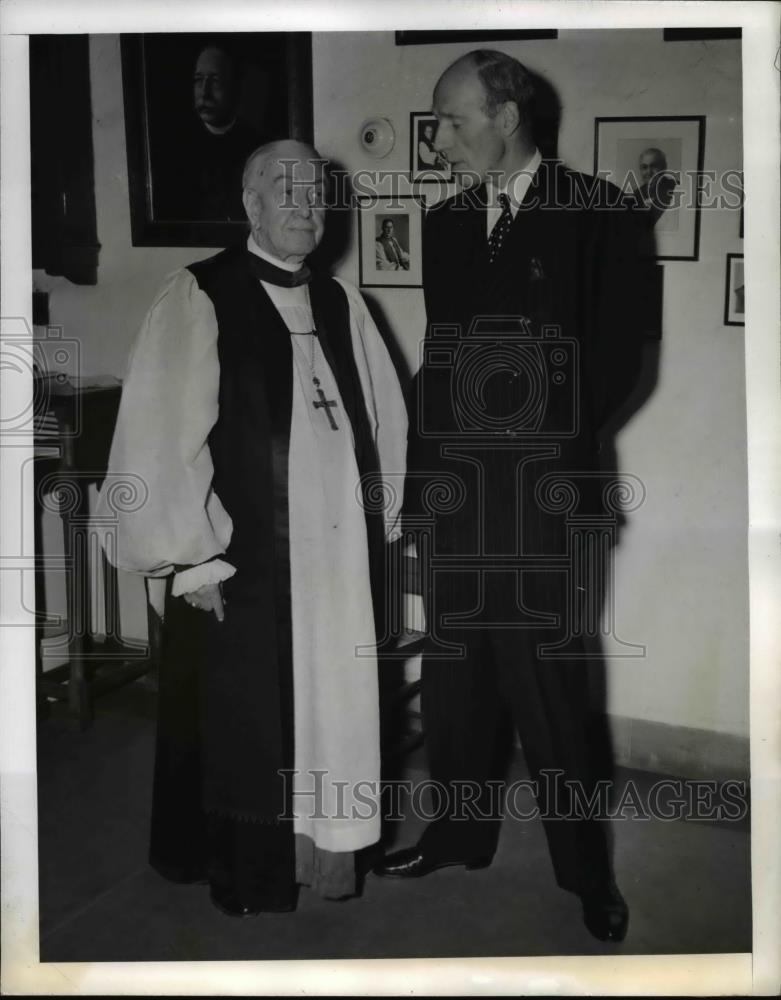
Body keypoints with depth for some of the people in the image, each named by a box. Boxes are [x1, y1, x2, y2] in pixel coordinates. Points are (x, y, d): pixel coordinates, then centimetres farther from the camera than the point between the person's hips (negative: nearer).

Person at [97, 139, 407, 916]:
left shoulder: (338, 302, 10)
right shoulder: (197, 297, -7)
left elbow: (387, 415, 16)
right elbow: (160, 438, -11)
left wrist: (383, 518, 11)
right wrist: (190, 559, -13)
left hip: (340, 554, 5)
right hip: (243, 560, -5)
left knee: (334, 709, 12)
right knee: (243, 721, 8)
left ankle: (321, 848, 31)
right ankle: (247, 870, 28)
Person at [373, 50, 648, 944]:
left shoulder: (593, 214, -2)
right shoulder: (445, 222, 12)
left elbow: (616, 357, -3)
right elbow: (435, 357, 14)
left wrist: (542, 438, -8)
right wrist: (422, 466, 6)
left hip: (540, 492, -4)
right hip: (452, 490, 5)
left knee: (548, 684, 1)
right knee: (454, 676, 13)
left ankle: (584, 864, 20)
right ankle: (462, 828, 32)